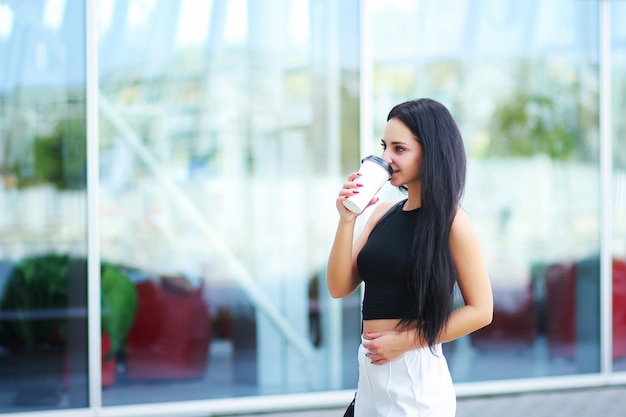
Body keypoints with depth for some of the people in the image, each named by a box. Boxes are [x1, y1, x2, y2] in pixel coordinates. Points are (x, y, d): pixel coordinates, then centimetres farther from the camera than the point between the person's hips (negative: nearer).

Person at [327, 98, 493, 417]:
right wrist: (346, 220, -7)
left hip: (416, 375, -6)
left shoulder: (450, 222, -8)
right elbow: (339, 288, 4)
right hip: (370, 369, 6)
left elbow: (480, 310, -9)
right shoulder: (382, 213, 8)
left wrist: (405, 341, -13)